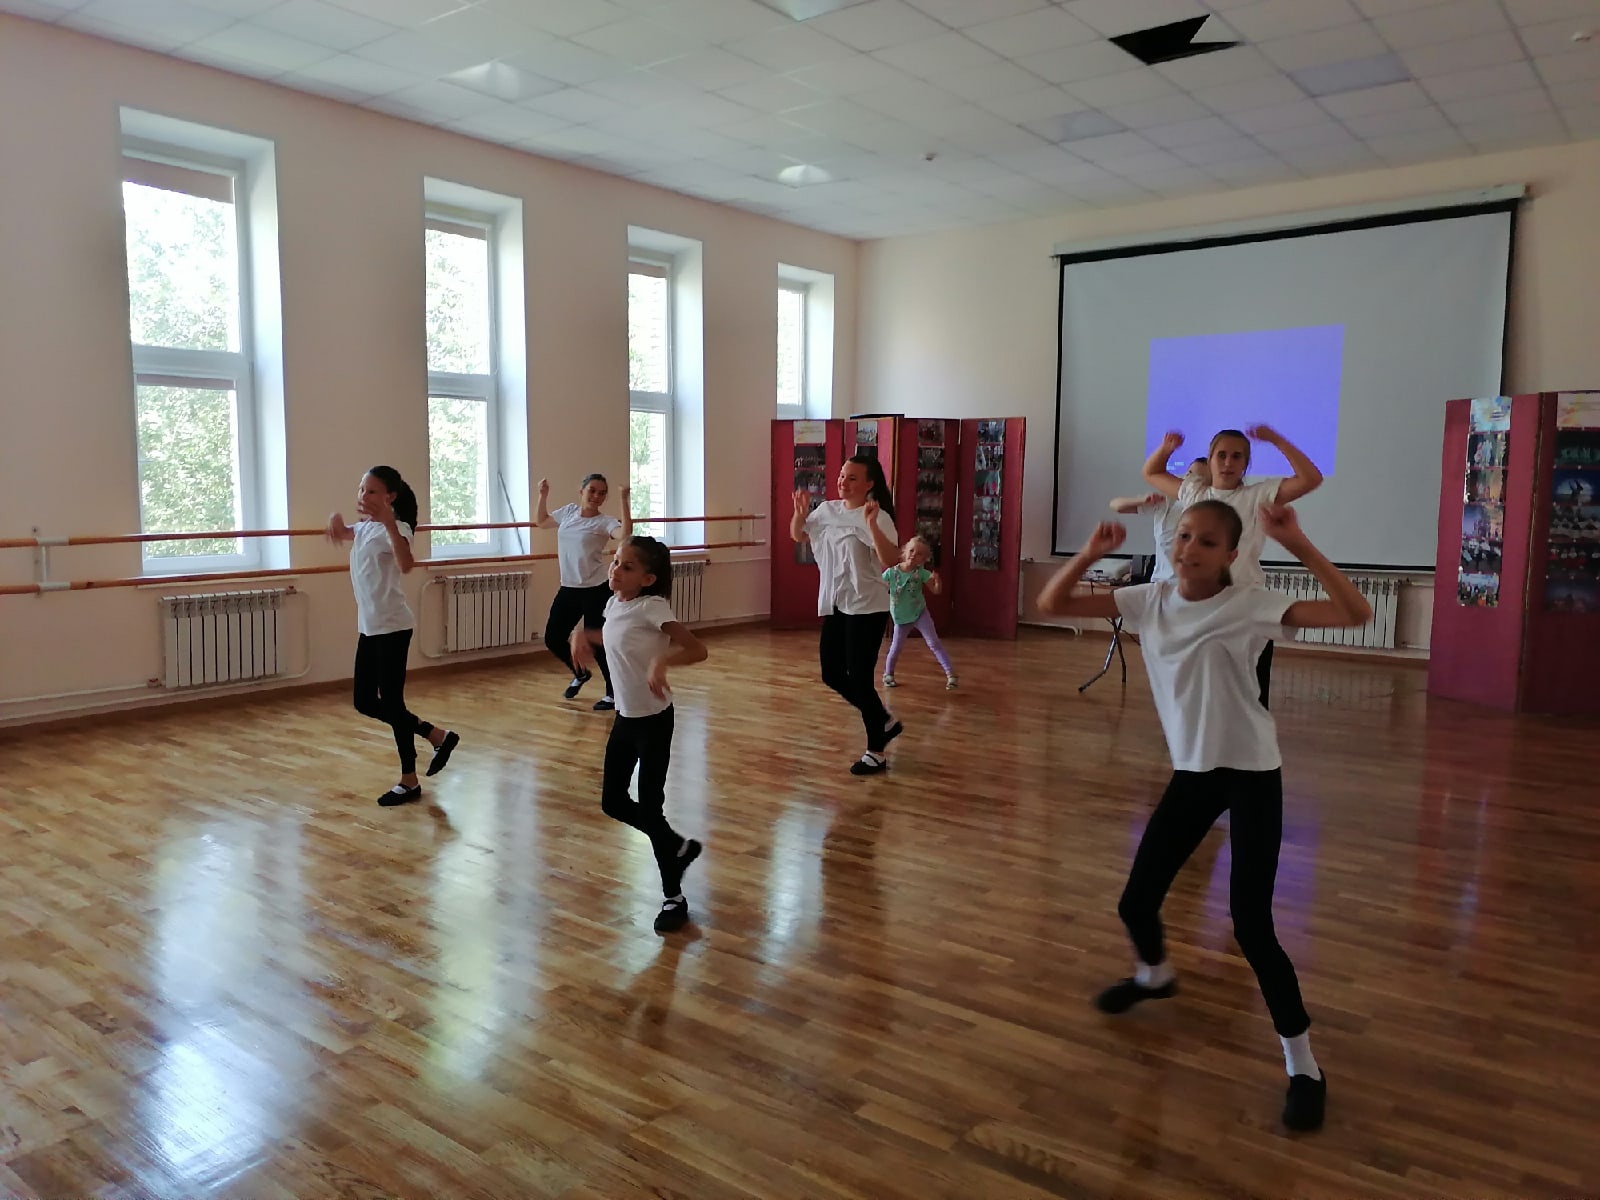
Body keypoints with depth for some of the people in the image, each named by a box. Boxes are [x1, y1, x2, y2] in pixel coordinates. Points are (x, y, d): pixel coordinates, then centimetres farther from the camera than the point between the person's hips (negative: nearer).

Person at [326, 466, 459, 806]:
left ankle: (409, 781, 13)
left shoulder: (394, 528, -17)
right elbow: (344, 533, 32)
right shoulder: (363, 527, 9)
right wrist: (337, 520, 9)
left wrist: (389, 522, -45)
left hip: (392, 627, -9)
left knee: (391, 702, -2)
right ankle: (438, 736, 26)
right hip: (369, 626, 9)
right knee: (365, 702, 13)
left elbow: (406, 564, -37)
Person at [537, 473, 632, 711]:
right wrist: (543, 495, 14)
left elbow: (625, 534, -31)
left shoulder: (604, 522, -10)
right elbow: (541, 522, 24)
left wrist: (624, 501, -33)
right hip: (568, 589, 6)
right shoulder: (569, 511, 7)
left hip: (596, 591, -6)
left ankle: (614, 694, 16)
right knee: (553, 639, 10)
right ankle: (580, 673, 38)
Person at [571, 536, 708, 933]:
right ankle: (680, 847, 35)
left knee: (649, 807, -2)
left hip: (653, 719, -8)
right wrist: (582, 635, 10)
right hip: (625, 717, 8)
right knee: (613, 803, 13)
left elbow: (698, 649, -29)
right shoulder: (614, 605, 2)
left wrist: (662, 661, -44)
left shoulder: (652, 607, -20)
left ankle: (674, 898, 16)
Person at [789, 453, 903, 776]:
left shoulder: (878, 517, -15)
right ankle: (885, 722, 32)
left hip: (867, 608, -8)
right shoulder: (827, 510, 6)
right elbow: (797, 536, 19)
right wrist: (800, 513, -1)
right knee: (832, 674, 12)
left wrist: (872, 524, -36)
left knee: (860, 678, -4)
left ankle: (876, 752, 13)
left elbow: (891, 562, -27)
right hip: (835, 605, 8)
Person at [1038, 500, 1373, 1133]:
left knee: (1251, 927, -8)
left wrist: (1299, 545, -31)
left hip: (1251, 774, -5)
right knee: (1135, 902, 12)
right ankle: (1153, 974, 48)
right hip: (1191, 771, 5)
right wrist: (1091, 552, -18)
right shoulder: (1150, 600, -3)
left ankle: (1303, 1066, 12)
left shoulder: (1251, 605, -16)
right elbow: (1052, 603, -3)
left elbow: (1356, 613, -26)